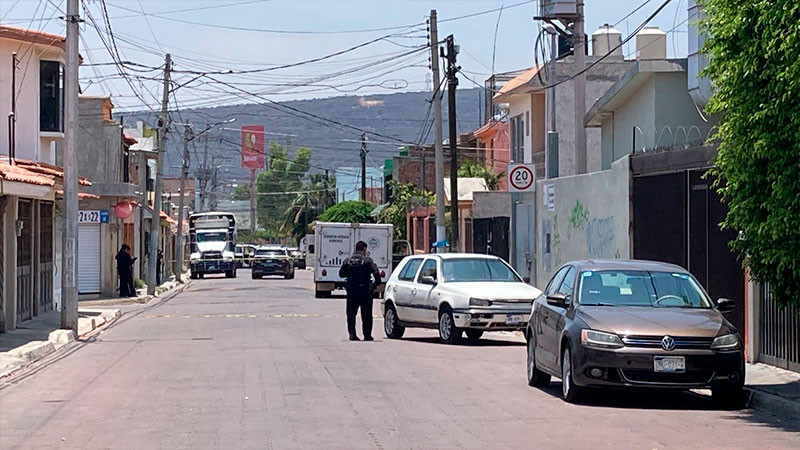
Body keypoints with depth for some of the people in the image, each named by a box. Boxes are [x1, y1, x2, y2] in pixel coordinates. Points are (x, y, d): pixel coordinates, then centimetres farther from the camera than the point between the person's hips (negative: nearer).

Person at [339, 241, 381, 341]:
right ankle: (367, 335, 9)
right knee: (366, 315, 7)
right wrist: (376, 283, 0)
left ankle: (352, 333, -2)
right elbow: (376, 273, -15)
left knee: (351, 314, 9)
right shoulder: (368, 260, -7)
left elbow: (341, 274, 14)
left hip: (351, 291, 2)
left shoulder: (347, 261, 4)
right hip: (365, 291, -2)